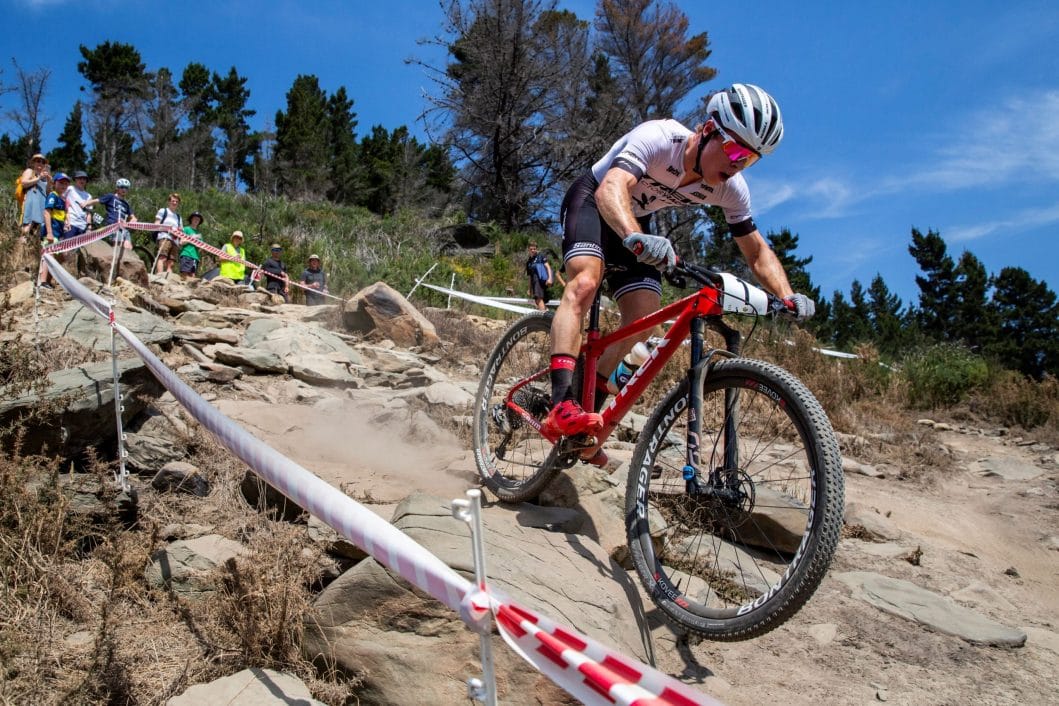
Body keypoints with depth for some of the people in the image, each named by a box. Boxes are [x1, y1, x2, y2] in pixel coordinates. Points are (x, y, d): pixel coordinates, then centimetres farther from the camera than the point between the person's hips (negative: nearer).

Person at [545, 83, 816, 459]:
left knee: (644, 319, -10)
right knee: (585, 281, -32)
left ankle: (588, 410, 4)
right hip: (593, 201, -6)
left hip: (636, 223, 6)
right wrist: (636, 239, -69)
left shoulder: (731, 189, -16)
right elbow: (610, 189, -49)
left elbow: (758, 252, -8)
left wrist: (788, 297, -26)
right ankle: (562, 406, -41)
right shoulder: (658, 138, -33)